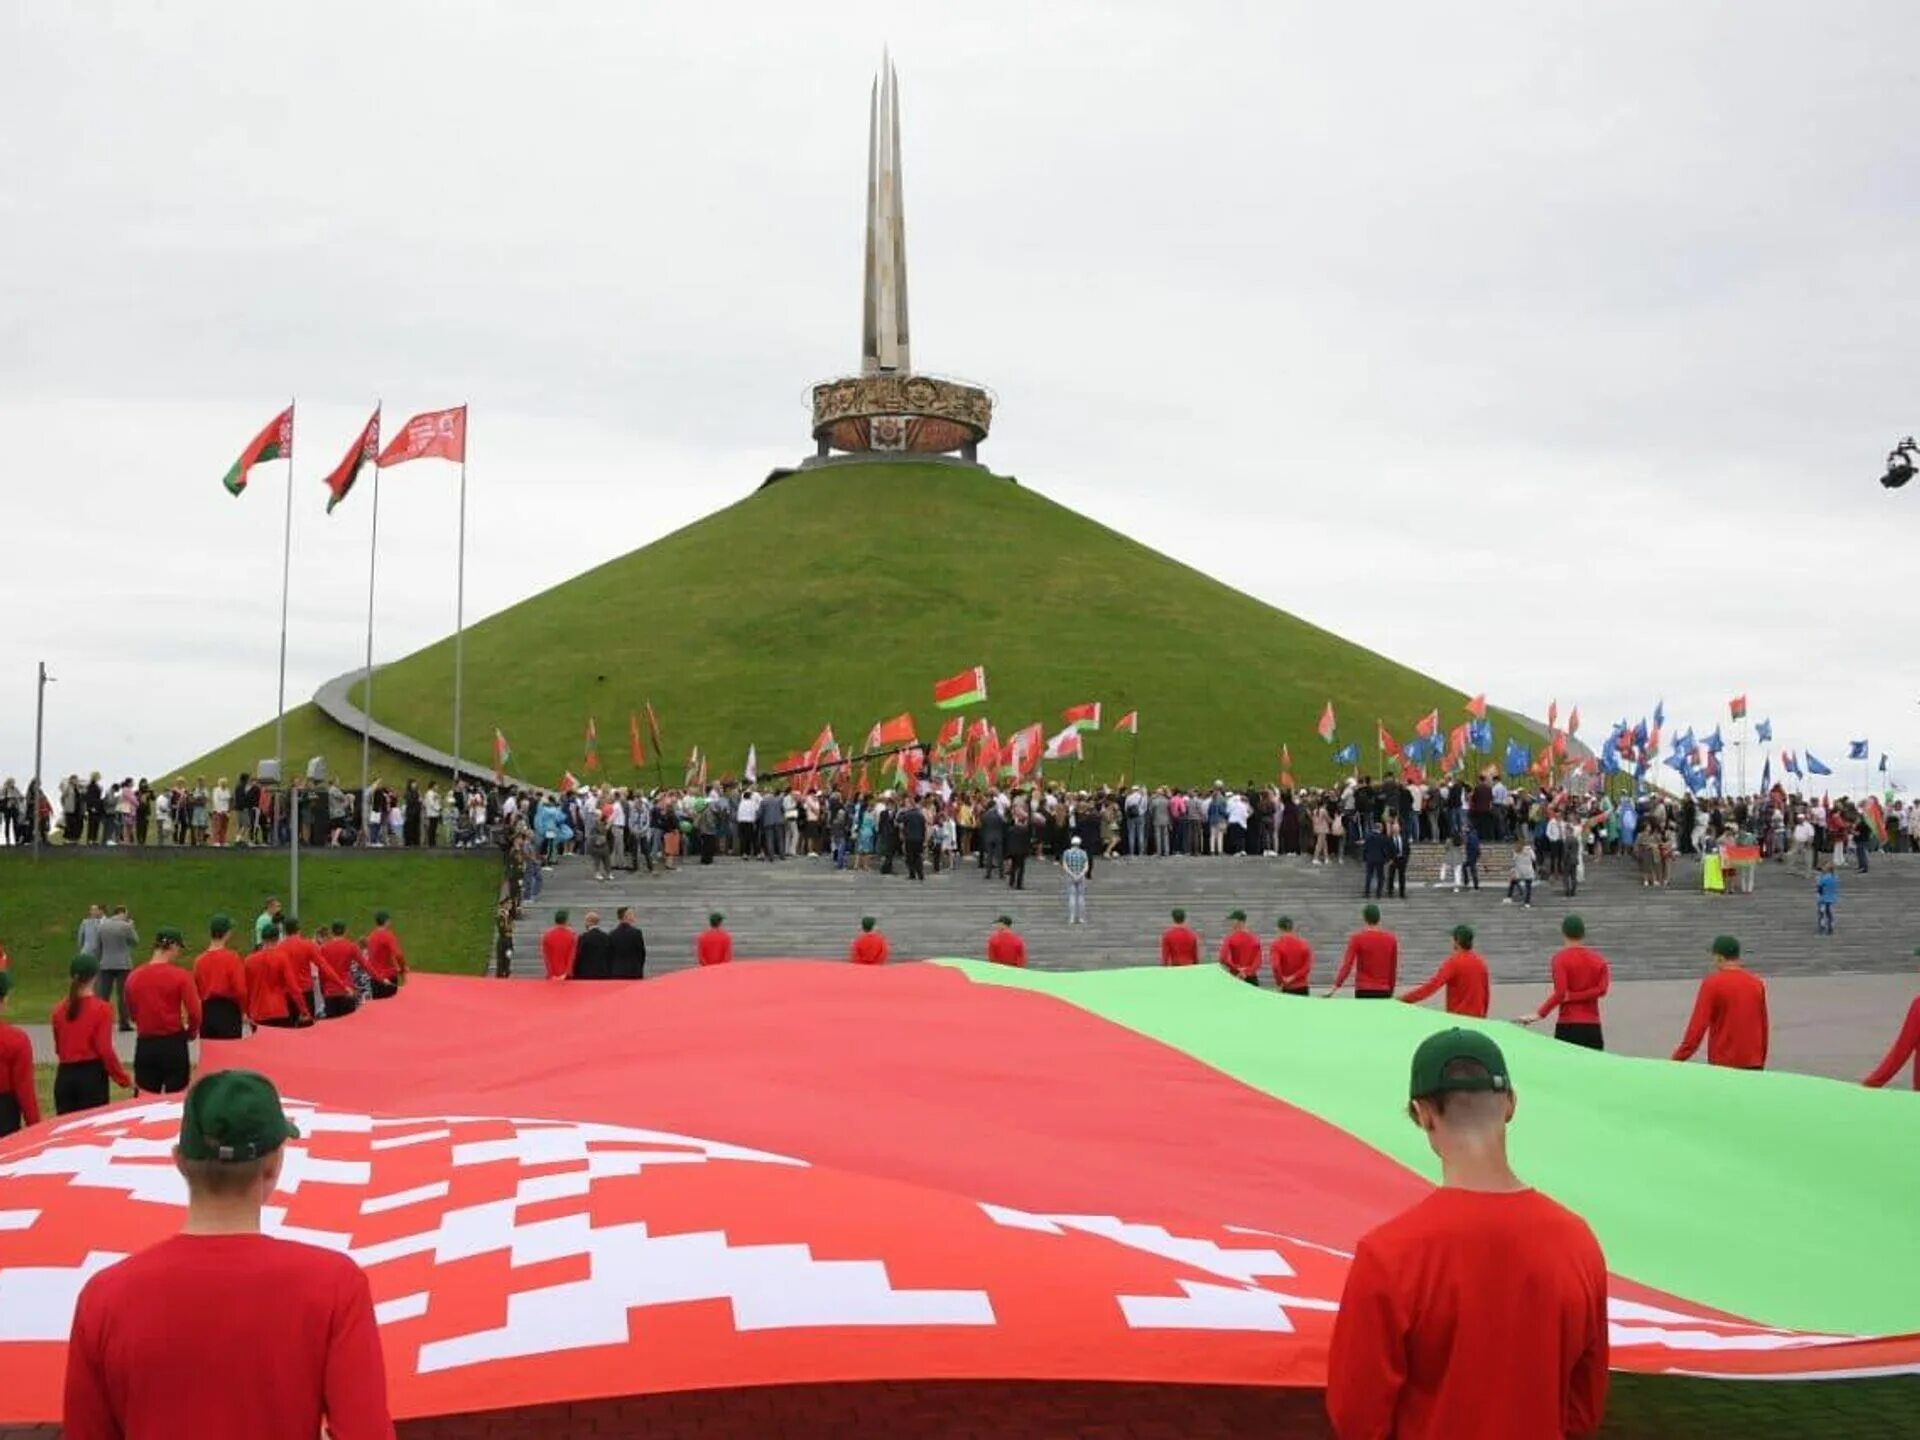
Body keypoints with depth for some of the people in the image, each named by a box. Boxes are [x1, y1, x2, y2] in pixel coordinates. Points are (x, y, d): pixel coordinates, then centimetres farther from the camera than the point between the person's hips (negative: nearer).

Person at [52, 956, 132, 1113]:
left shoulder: (59, 1010, 4)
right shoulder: (102, 1008, -10)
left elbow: (58, 1048, 13)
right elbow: (105, 1050, -12)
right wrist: (124, 1079, -4)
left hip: (64, 1076, 5)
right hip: (92, 1076, -4)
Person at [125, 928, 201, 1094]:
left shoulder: (133, 977, 2)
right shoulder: (180, 976, -11)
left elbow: (132, 1013, 10)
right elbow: (194, 1013, -13)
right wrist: (190, 1032, 6)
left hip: (144, 1045, 4)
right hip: (174, 1045, -4)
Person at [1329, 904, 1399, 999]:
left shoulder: (1357, 938, -5)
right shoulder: (1391, 938, 5)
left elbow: (1347, 964, -11)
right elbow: (1393, 968, 11)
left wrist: (1336, 986, -12)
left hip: (1364, 991, -2)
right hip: (1384, 991, 3)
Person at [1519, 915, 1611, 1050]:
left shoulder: (1560, 957, -5)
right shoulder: (1598, 958, 9)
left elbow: (1560, 993, -16)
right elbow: (1601, 990, -5)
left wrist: (1539, 1014, -16)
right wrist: (1571, 996, -7)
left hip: (1567, 1025, -4)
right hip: (1593, 1025, 4)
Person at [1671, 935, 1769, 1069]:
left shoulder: (1713, 983, -9)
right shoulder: (1757, 983, 8)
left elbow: (1698, 1025, -14)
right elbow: (1763, 1027, 14)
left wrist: (1678, 1058, -9)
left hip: (1723, 1063, -5)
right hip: (1753, 1064, 5)